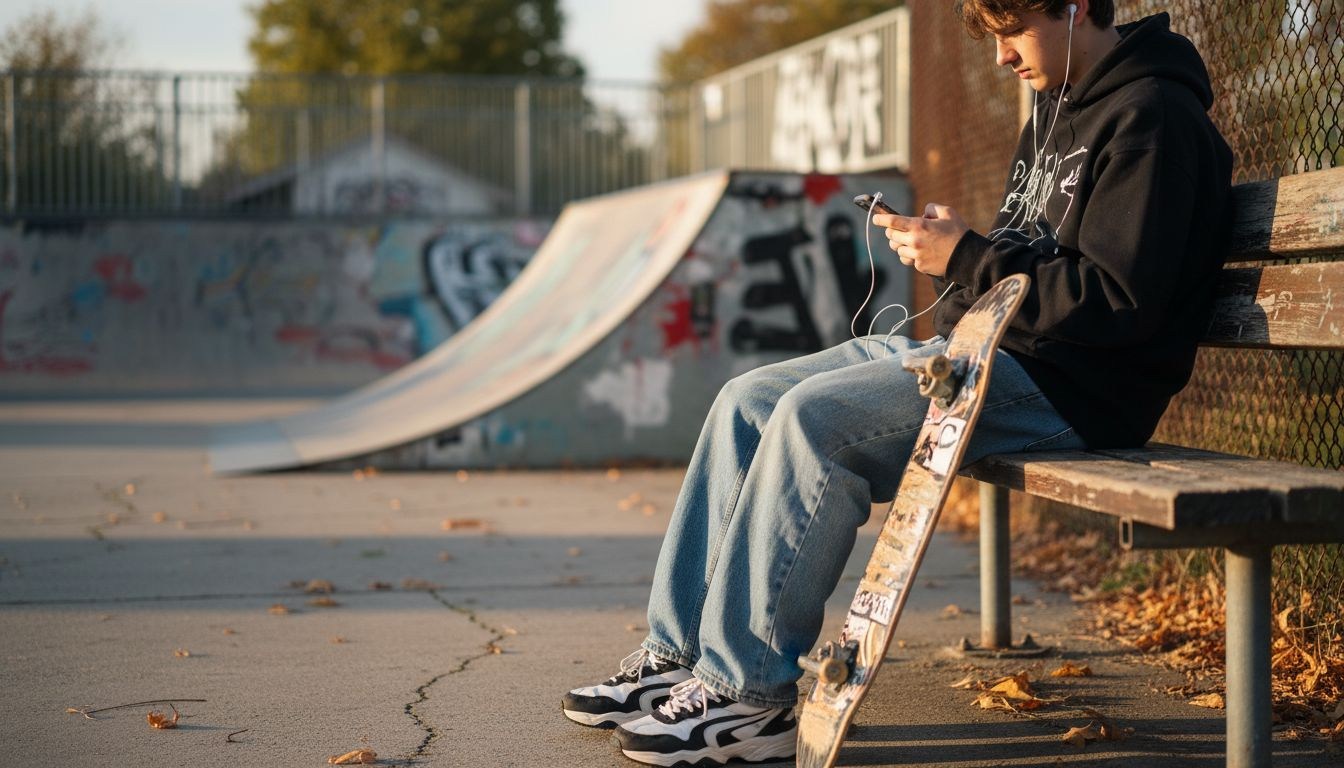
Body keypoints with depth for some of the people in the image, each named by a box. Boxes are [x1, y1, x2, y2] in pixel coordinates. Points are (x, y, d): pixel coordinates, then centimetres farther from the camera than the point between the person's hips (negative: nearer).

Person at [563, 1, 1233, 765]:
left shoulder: (1152, 116, -11)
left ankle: (750, 694, -20)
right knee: (746, 402, 0)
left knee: (814, 417, -27)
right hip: (978, 346, 10)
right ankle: (679, 652, 1)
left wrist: (967, 259, -17)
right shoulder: (1057, 112, 21)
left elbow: (1118, 301, -20)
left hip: (1062, 387, -10)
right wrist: (952, 241, 4)